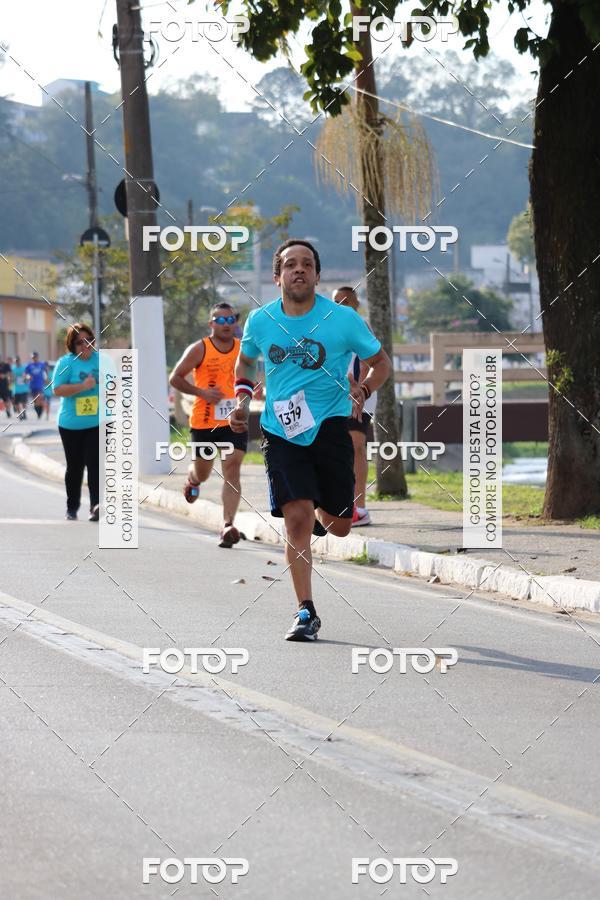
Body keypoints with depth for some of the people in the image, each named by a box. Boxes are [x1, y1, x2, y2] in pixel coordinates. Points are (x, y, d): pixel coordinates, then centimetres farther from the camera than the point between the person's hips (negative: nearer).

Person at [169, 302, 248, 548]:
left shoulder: (243, 349, 5)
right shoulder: (200, 349, -5)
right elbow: (175, 378, -2)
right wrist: (201, 392, -15)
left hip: (234, 422, 1)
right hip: (204, 423, -1)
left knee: (232, 471, -14)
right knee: (202, 472, 14)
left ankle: (228, 526, -17)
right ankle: (192, 480, 53)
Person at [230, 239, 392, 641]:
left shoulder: (343, 319, -7)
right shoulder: (260, 320, 0)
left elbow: (381, 361, 6)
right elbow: (246, 361, 20)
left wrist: (363, 390, -12)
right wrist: (242, 400, 3)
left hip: (330, 427, 0)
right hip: (281, 431, 0)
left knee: (340, 526, 6)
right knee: (296, 517, -15)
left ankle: (321, 514, 46)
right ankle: (306, 612, -7)